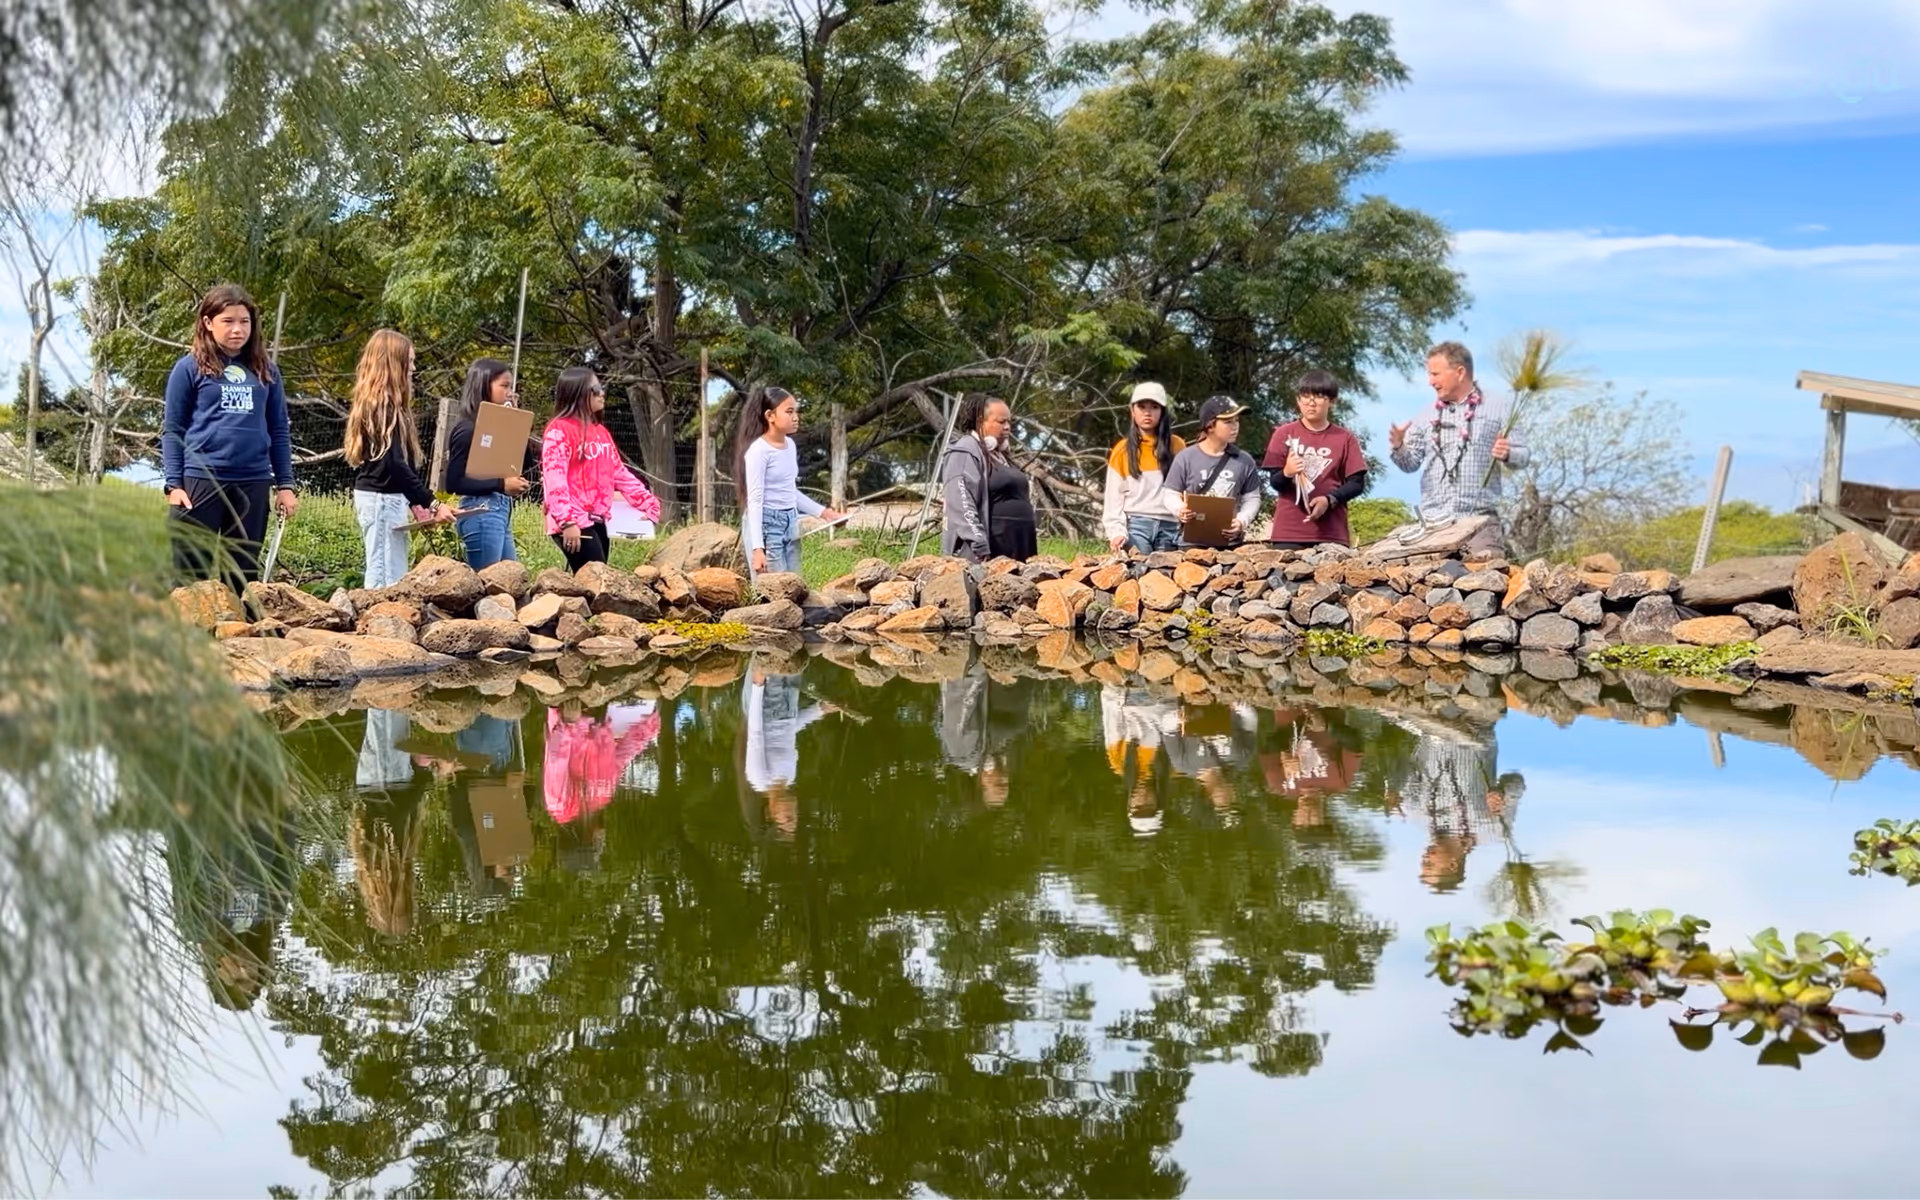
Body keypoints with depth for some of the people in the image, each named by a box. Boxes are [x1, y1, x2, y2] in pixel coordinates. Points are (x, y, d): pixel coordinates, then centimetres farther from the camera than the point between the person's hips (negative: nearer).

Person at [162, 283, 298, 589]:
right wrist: (173, 484, -6)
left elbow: (279, 431, 15)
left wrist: (286, 485, 9)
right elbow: (172, 430, 3)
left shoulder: (266, 371, 12)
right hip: (200, 481, -3)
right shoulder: (189, 368, 3)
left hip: (253, 483, 3)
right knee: (190, 574, -2)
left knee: (243, 575, 8)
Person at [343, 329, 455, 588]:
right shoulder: (384, 406, -14)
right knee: (388, 578, -11)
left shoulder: (376, 403, 15)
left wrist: (417, 503, 15)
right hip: (382, 498, -10)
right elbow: (393, 463, -20)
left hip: (387, 498, 10)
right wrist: (432, 504, -20)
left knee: (392, 576, 8)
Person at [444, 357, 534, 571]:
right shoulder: (467, 428, -10)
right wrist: (501, 485, -19)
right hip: (481, 513, -9)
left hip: (501, 511, 9)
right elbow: (454, 482, -14)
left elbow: (523, 465, 13)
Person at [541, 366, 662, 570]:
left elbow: (618, 472, 21)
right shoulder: (559, 431, -8)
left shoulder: (600, 431, 18)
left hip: (597, 519, 8)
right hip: (574, 523, -8)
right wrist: (567, 522, -25)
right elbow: (555, 479, -16)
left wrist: (647, 501, 12)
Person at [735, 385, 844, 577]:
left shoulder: (790, 445, 9)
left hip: (790, 523, 8)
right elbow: (755, 500, -17)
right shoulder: (758, 450, -14)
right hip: (765, 524, -8)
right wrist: (758, 547, -23)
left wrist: (823, 512, 18)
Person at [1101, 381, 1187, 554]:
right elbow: (1113, 497, 6)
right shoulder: (1122, 450, 9)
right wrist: (1117, 532, -7)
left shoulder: (1177, 446, 10)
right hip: (1136, 526, -1)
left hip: (1170, 528, 1)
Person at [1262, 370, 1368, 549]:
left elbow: (1357, 482, 4)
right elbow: (1275, 482, 4)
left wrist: (1330, 500, -13)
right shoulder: (1284, 434, 6)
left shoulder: (1345, 439, 7)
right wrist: (1286, 473, -19)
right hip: (1289, 530, 0)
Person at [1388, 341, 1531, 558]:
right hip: (1433, 523, 3)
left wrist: (1507, 455, -18)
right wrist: (1399, 447, -7)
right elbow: (1411, 464, 13)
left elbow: (1521, 456, 4)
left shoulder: (1496, 409, 6)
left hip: (1480, 520, -3)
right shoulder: (1427, 416, 14)